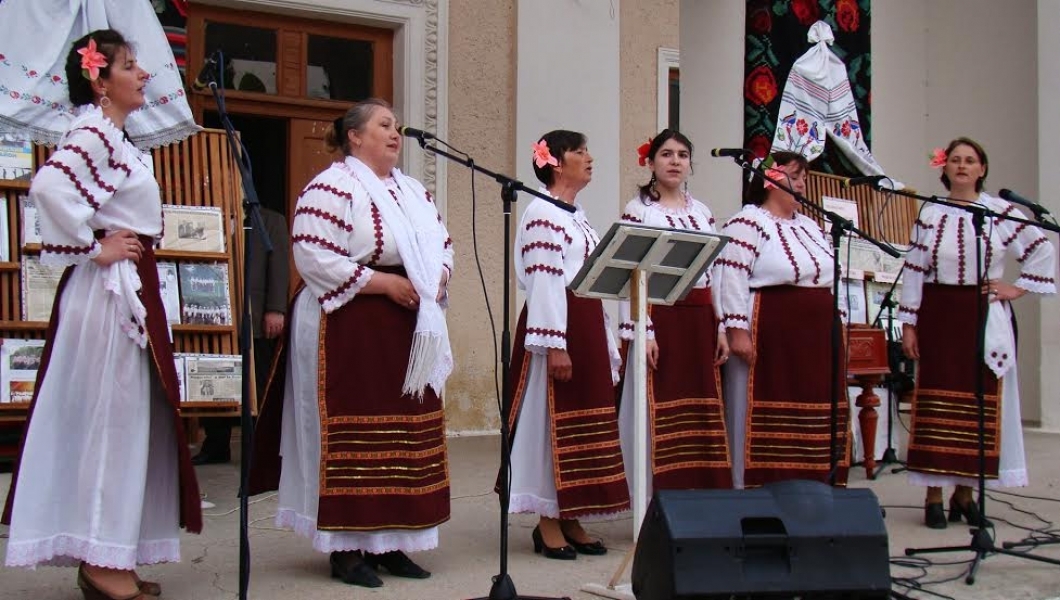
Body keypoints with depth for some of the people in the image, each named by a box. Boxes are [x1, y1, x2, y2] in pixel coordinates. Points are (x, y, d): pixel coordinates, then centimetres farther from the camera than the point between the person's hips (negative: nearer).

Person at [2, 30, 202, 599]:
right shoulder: (93, 133, -13)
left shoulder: (114, 136, 17)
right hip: (108, 291, -10)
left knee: (130, 418, 11)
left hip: (130, 291, 10)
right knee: (110, 418, -5)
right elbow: (48, 186, -30)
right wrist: (94, 249, -20)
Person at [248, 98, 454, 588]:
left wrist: (437, 278, 0)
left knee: (408, 432, 9)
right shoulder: (331, 188, -9)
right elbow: (314, 257, -18)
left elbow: (443, 244, 22)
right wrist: (384, 282, -18)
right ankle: (347, 547, 4)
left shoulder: (413, 191, 17)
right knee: (354, 433, -6)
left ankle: (389, 542, 18)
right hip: (348, 330, -8)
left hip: (407, 330, 8)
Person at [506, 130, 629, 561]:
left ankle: (569, 519, 18)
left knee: (583, 420, 10)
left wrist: (606, 344, 19)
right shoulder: (542, 213, -9)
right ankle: (548, 524, 5)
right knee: (553, 420, -3)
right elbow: (544, 282, -17)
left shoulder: (578, 216, 19)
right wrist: (555, 344, -23)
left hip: (587, 325, 9)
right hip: (557, 325, -9)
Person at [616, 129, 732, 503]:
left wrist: (721, 327, 8)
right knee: (659, 411, -6)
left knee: (702, 409, 5)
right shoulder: (638, 210, -1)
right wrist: (641, 331, -16)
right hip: (659, 318, -5)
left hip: (699, 320, 5)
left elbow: (717, 274, 15)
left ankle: (703, 495, 13)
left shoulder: (703, 213, 16)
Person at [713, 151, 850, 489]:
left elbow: (830, 280, 24)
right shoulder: (748, 222, -7)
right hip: (770, 337, -8)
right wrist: (737, 330, -21)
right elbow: (732, 277, -16)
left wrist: (835, 327, 19)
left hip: (816, 339, 8)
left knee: (812, 417, 8)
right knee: (767, 419, -5)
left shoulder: (810, 226, 19)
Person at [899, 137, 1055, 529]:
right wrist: (908, 324, -2)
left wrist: (1019, 288, 1)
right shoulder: (929, 214, 3)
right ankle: (934, 497, 5)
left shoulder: (1000, 212, 3)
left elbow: (1042, 251, 8)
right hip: (939, 317, -1)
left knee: (981, 402, 3)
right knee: (936, 403, -1)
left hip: (985, 317, 1)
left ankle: (964, 493, 14)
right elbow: (913, 271, 2)